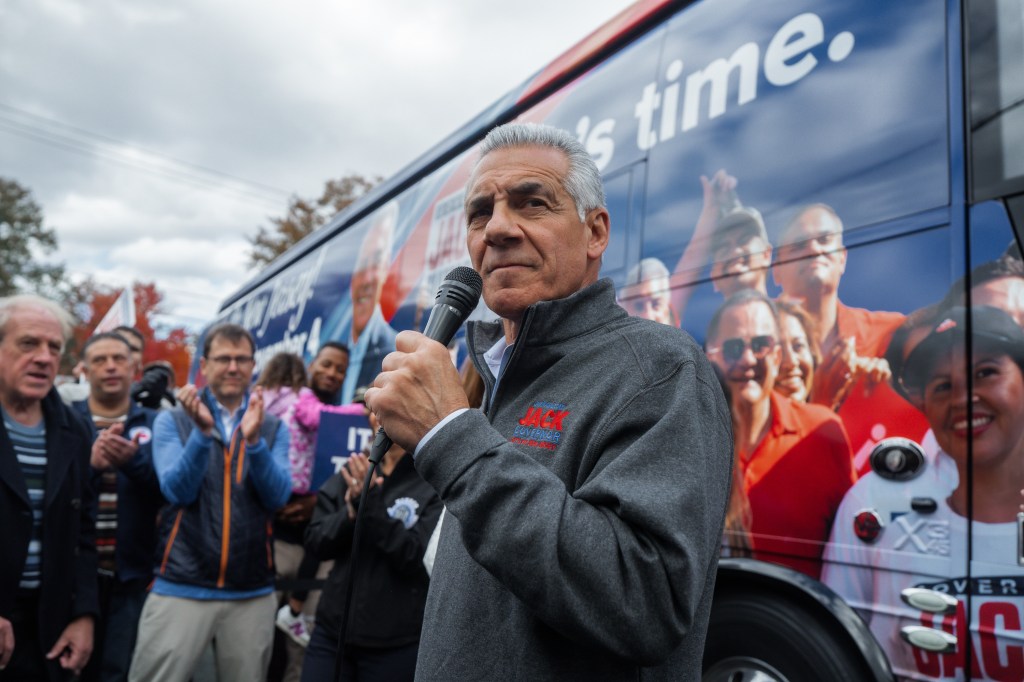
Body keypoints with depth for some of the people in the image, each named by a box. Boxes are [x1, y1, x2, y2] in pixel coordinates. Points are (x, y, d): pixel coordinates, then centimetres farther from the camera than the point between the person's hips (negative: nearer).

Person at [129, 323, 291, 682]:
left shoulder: (273, 428, 4)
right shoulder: (173, 420, 1)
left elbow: (277, 496, -8)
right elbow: (178, 490, -10)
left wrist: (253, 440, -23)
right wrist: (202, 431, -24)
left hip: (252, 592, 2)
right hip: (181, 586, -1)